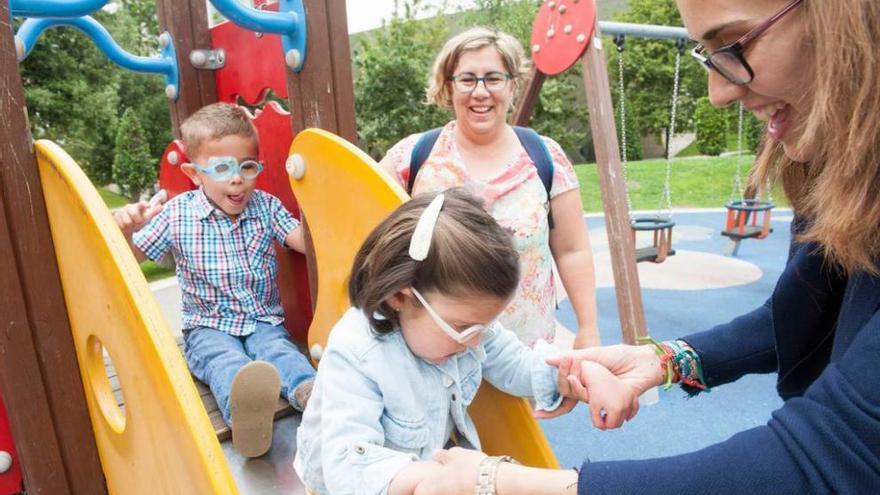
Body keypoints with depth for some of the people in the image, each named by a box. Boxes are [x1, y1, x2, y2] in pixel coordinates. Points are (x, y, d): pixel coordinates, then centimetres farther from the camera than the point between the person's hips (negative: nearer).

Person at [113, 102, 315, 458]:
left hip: (264, 321, 3)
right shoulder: (177, 214, 0)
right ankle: (245, 409, -65)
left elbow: (304, 241, -6)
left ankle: (309, 393, -58)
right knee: (226, 360, -34)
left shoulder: (266, 206, 4)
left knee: (280, 350, -30)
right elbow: (130, 257, 5)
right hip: (208, 328, -2)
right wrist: (124, 231, -17)